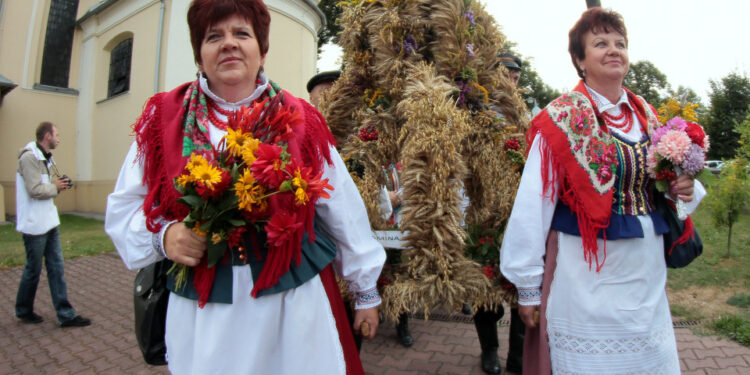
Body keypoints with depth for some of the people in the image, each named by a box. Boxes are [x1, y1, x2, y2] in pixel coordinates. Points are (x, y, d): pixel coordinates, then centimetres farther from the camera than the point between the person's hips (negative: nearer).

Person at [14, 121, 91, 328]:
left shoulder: (46, 157, 15)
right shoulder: (29, 157, -15)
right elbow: (34, 190, -23)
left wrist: (58, 184, -1)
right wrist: (56, 187, -7)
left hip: (49, 222, 9)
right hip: (34, 224, -9)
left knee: (56, 267, 7)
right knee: (33, 270, 6)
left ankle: (65, 314, 11)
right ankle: (23, 311, 27)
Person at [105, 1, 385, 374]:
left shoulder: (301, 119, 1)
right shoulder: (164, 117, 3)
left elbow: (343, 211, 4)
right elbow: (123, 209, 8)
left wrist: (366, 290, 10)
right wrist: (162, 236, -14)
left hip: (297, 305, 0)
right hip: (201, 314, 1)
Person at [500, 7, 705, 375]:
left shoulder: (646, 116, 8)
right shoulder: (561, 119, -10)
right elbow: (532, 205, -14)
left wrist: (685, 190, -4)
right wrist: (528, 286, -13)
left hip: (647, 274, 6)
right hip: (587, 278, -6)